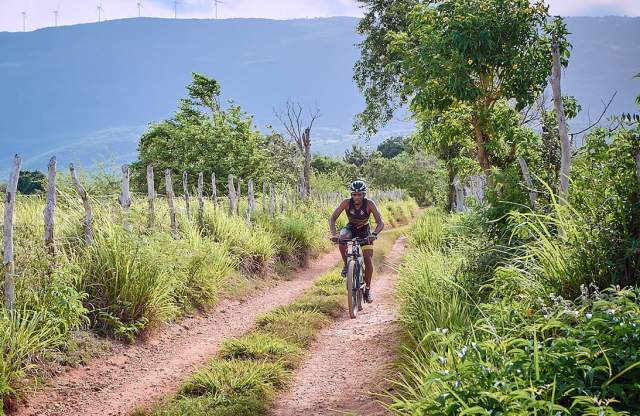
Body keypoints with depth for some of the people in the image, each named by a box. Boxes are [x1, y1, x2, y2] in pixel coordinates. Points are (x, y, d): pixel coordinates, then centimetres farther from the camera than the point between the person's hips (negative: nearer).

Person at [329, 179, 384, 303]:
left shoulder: (369, 204, -27)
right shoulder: (346, 203, -25)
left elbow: (381, 222, -31)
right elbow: (332, 218, -26)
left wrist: (374, 234, -50)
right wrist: (334, 234, -43)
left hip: (364, 231, -1)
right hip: (351, 228, 1)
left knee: (368, 260, -12)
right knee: (342, 239, -34)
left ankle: (367, 289, 5)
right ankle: (346, 264, -10)